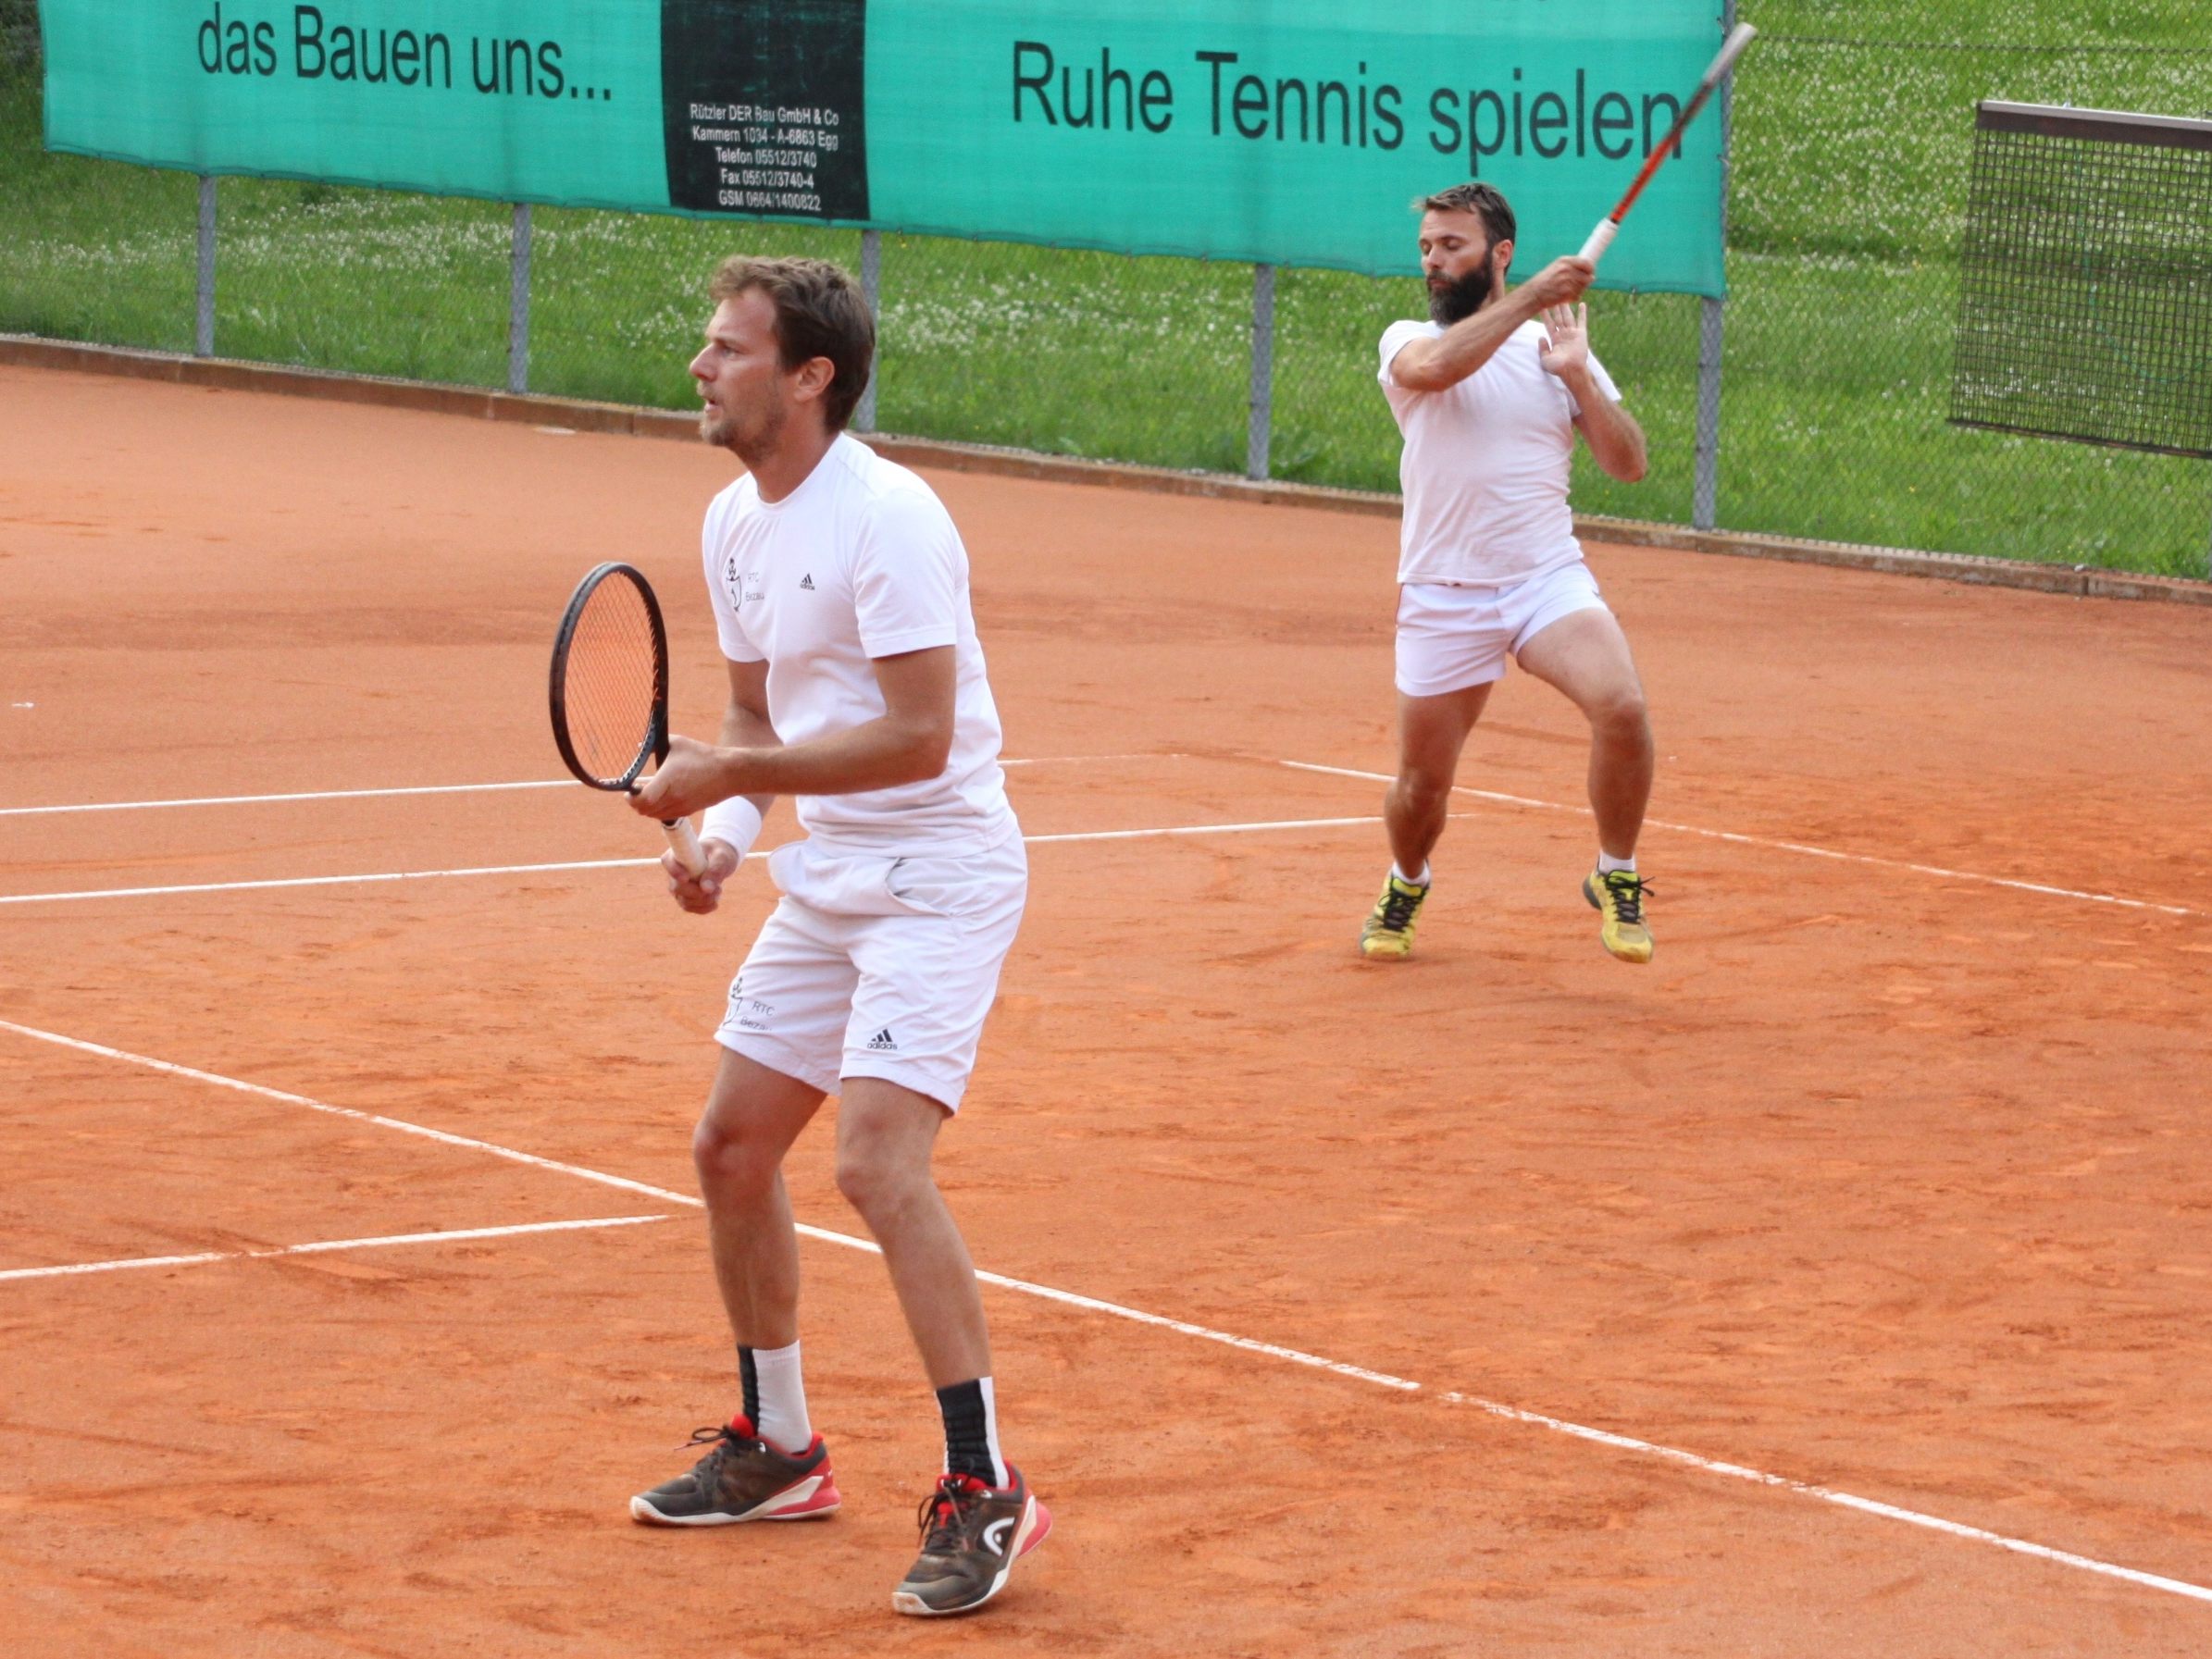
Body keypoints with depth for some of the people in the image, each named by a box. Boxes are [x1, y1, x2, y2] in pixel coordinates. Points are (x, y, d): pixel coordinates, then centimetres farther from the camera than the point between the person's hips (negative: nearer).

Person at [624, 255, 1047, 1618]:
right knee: (733, 1148, 13)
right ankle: (779, 1452, 30)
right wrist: (728, 830, -1)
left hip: (940, 877, -10)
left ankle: (986, 1492, -15)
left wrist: (731, 773, -23)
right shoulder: (737, 523, 7)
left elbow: (919, 737, -25)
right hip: (828, 880, 10)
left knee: (877, 1160, -21)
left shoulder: (888, 520, -20)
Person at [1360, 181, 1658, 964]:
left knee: (1621, 707, -26)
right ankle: (1406, 884, 40)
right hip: (1442, 596, 0)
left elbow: (1629, 464, 5)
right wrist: (1530, 297, -21)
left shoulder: (1556, 346, 9)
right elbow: (1434, 368, -23)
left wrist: (1578, 376, -8)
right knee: (1422, 783, 5)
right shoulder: (1408, 341, 3)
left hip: (1548, 577, 0)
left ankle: (1616, 878, -4)